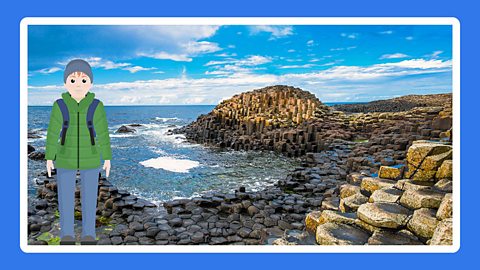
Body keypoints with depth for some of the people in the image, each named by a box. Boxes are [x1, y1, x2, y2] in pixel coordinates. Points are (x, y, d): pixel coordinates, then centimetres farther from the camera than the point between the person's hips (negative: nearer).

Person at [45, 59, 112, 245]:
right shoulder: (60, 106, -5)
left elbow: (103, 134, -3)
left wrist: (107, 158, -1)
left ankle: (88, 233, 20)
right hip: (65, 160, 1)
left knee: (89, 198, 5)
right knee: (65, 198, 7)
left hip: (90, 160, 0)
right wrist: (49, 158, 2)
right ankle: (67, 233, 23)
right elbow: (52, 133, 0)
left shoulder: (96, 106, -6)